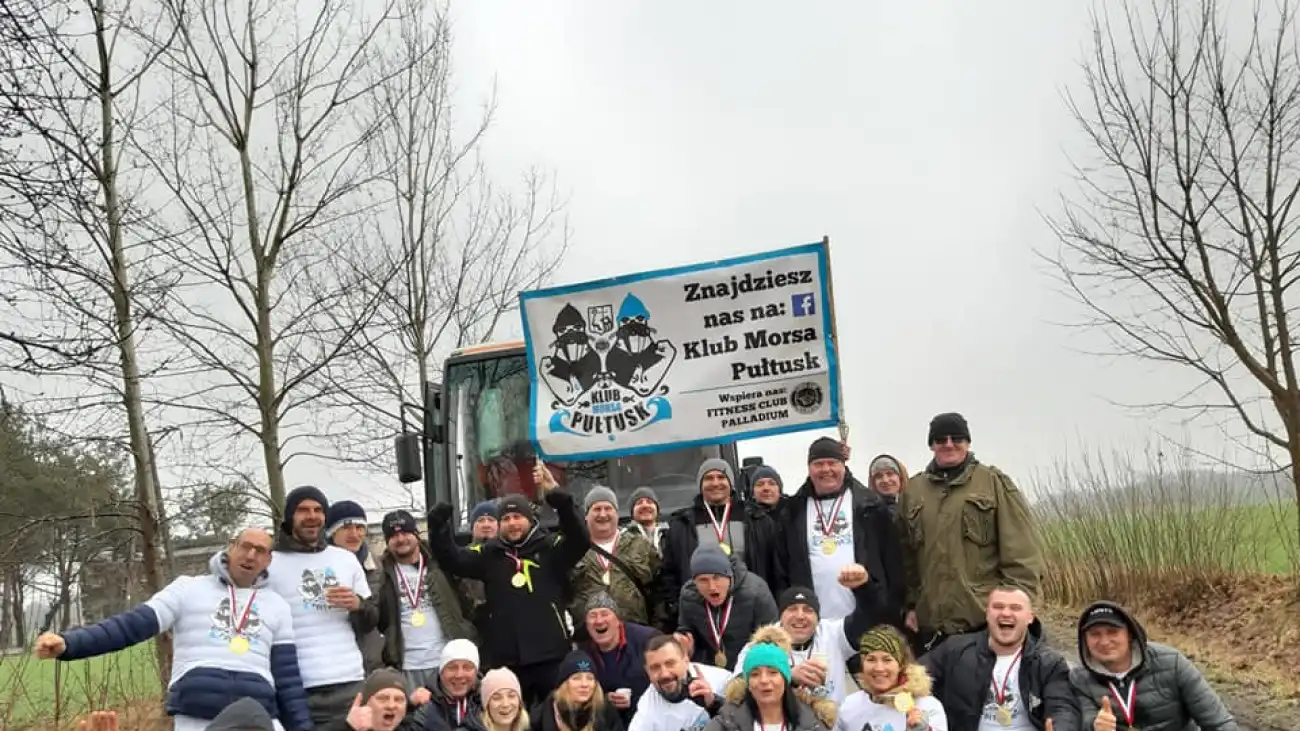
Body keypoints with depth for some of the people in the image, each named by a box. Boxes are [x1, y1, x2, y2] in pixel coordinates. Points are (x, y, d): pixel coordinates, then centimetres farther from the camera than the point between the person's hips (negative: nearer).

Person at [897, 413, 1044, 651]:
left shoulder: (994, 482, 1)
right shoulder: (912, 490, 11)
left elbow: (1020, 550, -4)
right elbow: (906, 555, 13)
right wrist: (910, 605, 9)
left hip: (988, 620, -3)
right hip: (932, 624, 3)